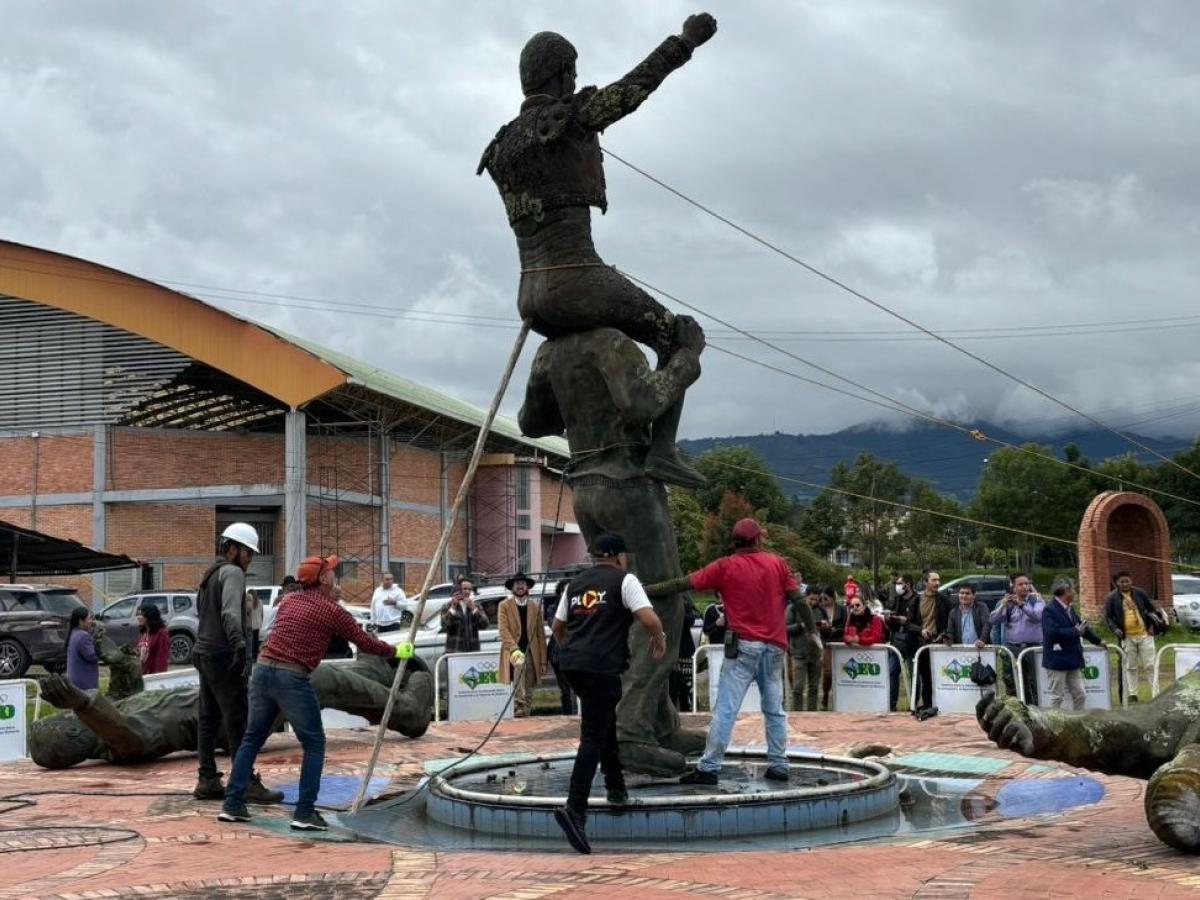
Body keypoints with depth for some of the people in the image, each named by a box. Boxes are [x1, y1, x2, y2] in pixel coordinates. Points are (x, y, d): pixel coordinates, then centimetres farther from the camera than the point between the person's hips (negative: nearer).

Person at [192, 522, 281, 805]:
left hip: (204, 652, 10)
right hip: (224, 656, -10)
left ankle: (207, 781, 12)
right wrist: (239, 644, -35)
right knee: (238, 721, -9)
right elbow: (230, 613, -24)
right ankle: (248, 783, -10)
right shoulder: (232, 573, -10)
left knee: (209, 718, 10)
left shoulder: (210, 575, 19)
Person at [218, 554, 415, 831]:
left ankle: (232, 804, 17)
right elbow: (365, 643, 6)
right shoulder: (333, 611, 0)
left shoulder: (290, 600, 17)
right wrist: (397, 651, 22)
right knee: (314, 744, 7)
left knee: (252, 739, 18)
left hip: (263, 670, 6)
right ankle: (305, 812, 2)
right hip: (292, 679, -6)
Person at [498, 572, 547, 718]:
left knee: (528, 689, 0)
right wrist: (514, 649, -22)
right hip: (513, 651, -4)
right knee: (520, 664, -34)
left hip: (531, 652, 4)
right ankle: (520, 706, -39)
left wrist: (543, 661, 7)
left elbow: (541, 636, 13)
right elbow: (503, 630, -7)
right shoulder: (504, 606, 6)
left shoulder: (535, 608, 15)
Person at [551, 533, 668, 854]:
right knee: (593, 738, -9)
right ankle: (575, 810, -20)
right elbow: (650, 619, -10)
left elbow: (557, 626, 25)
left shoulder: (575, 583, 19)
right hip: (602, 666, -7)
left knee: (605, 723, 25)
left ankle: (616, 789, 32)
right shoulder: (625, 580, 2)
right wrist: (659, 640, 10)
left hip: (572, 662, 7)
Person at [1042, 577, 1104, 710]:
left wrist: (1097, 641, 33)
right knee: (1057, 697, -2)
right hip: (1057, 661, -9)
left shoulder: (1070, 609, 14)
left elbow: (1081, 626, 27)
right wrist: (1075, 632, -20)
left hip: (1073, 660, 9)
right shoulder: (1049, 610, -15)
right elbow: (1052, 632, -27)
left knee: (1080, 696, 10)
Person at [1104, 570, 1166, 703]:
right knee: (1130, 667, 7)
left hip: (1145, 634, 0)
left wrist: (1153, 623, -1)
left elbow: (1151, 609, 13)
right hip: (1127, 637, 0)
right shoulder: (1111, 598, -2)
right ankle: (1132, 694, 12)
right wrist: (1115, 629, -16)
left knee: (1150, 665, 2)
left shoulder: (1140, 593, 4)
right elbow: (1108, 617, 0)